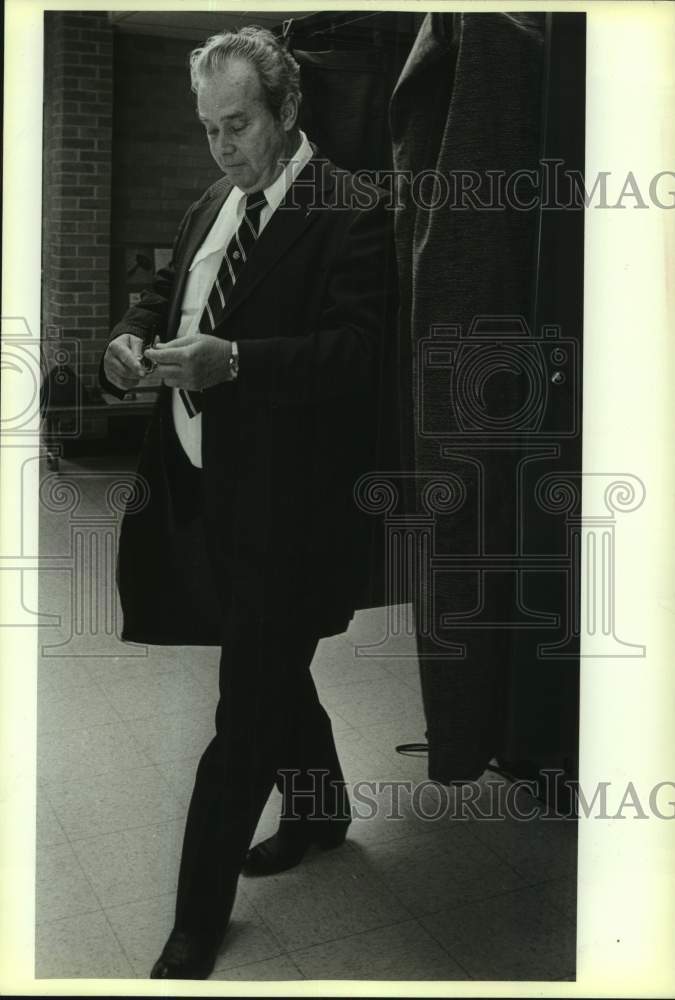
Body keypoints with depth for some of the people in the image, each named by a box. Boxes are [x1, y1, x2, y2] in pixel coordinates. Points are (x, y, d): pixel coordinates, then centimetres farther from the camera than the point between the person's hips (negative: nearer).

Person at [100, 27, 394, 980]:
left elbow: (358, 350, -19)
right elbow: (164, 288, 20)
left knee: (247, 708, -1)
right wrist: (132, 337, -3)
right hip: (202, 487, 8)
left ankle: (197, 923, 12)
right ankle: (320, 810, 46)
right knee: (270, 672, 22)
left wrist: (232, 359, -30)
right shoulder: (213, 205, 14)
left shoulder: (351, 214, -10)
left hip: (282, 500, -8)